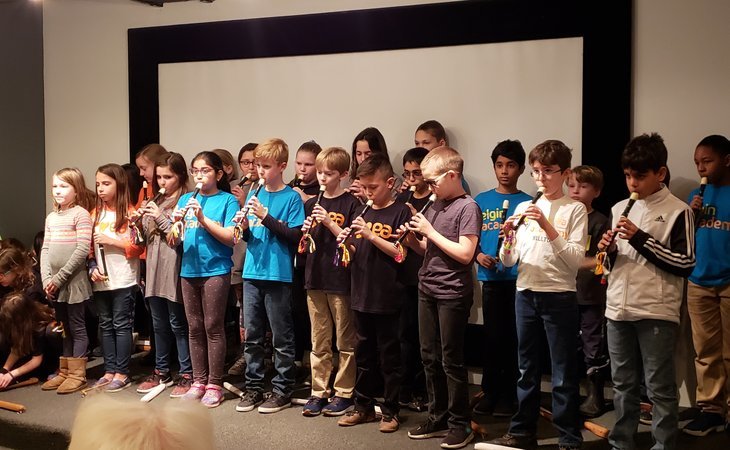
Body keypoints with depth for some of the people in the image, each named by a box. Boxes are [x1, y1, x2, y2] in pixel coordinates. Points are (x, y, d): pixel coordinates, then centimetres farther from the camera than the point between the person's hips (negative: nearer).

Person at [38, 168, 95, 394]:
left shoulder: (81, 214, -8)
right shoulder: (51, 217, 13)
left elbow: (82, 250, -15)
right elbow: (45, 249, 11)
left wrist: (59, 277, -15)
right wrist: (47, 279, -3)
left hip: (74, 281, -6)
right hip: (54, 283, 6)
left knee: (77, 328, 1)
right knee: (65, 329, 14)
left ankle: (77, 374, 6)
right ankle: (64, 372, 21)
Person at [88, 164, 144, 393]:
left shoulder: (130, 213, -6)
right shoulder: (95, 214, 11)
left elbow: (138, 247, -10)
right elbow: (90, 247, 13)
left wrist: (112, 241, -17)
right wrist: (92, 268, -1)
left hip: (124, 280, -6)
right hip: (101, 281, 6)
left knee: (121, 325, 0)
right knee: (106, 326, 11)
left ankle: (122, 373, 7)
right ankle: (109, 370, 19)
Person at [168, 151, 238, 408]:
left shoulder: (227, 200, -3)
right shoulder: (185, 199, 10)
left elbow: (231, 238, -13)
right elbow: (174, 242, 9)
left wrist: (202, 218, -19)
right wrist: (177, 224, -12)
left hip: (216, 271, -5)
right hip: (189, 270, 5)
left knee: (212, 327, -1)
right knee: (194, 328, 10)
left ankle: (215, 384, 7)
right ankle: (199, 381, 20)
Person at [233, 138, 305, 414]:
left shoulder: (291, 198, -4)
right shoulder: (255, 195, 11)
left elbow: (294, 236, -13)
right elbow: (249, 237, 15)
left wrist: (265, 217, -20)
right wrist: (245, 227, -7)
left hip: (278, 275, -5)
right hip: (252, 273, 6)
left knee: (281, 337, 3)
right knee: (251, 334, 10)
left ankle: (283, 391, 12)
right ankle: (254, 387, 21)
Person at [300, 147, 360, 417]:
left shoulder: (351, 203, -4)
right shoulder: (311, 205, 11)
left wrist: (330, 223, -18)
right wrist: (305, 233, -6)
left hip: (341, 280, -5)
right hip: (315, 278, 5)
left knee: (346, 342, 4)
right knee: (319, 342, 11)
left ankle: (344, 393, 13)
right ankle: (318, 392, 19)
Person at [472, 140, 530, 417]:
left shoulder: (528, 203, 2)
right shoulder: (481, 201, 9)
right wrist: (479, 255, -7)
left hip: (518, 278, -2)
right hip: (490, 278, 2)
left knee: (513, 337, 3)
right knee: (492, 336, 6)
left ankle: (509, 394, 14)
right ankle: (489, 391, 19)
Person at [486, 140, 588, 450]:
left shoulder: (575, 209, -3)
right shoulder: (523, 207, 9)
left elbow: (576, 260, -12)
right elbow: (508, 261, 8)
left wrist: (548, 227, -20)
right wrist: (508, 239, -12)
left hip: (559, 296, -4)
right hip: (525, 294, 4)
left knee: (563, 374, 1)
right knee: (526, 369, 14)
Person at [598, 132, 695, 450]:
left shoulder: (677, 211, -4)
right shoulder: (619, 209, 12)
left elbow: (685, 265, -10)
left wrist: (641, 239, -15)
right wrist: (608, 250, -4)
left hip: (657, 313, -5)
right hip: (618, 310, 5)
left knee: (659, 387, 0)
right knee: (622, 384, 14)